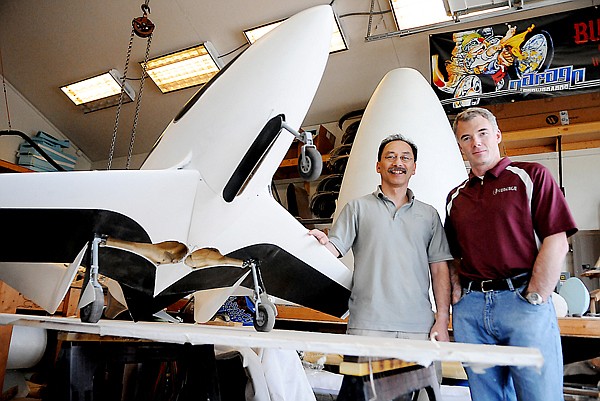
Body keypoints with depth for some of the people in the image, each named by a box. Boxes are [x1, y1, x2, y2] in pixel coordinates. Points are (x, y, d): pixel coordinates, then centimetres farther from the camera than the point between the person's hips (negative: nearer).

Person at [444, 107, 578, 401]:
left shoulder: (531, 176, 3)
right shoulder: (455, 197, 17)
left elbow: (556, 241, -5)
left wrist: (535, 299, -10)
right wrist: (456, 289, 3)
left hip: (523, 301, -4)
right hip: (469, 308, 4)